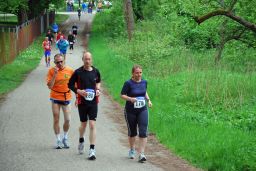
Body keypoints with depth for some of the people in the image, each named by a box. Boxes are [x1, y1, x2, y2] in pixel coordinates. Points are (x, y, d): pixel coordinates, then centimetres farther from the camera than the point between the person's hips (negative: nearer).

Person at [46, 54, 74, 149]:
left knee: (67, 120, -2)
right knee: (56, 120, 3)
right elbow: (50, 86, -12)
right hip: (55, 98, -1)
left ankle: (65, 138, 20)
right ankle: (58, 140, 13)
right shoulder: (51, 71, -6)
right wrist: (55, 74, -19)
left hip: (66, 98, 1)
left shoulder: (70, 71, -2)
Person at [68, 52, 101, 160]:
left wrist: (98, 89, 4)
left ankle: (92, 150, -8)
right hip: (82, 101, -1)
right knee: (84, 124, 13)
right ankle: (81, 141, 44)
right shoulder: (78, 72, -5)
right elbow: (70, 85, 2)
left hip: (93, 102, 1)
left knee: (92, 125, -8)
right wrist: (79, 91, -13)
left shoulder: (96, 71, 3)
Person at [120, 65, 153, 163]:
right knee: (132, 132, 14)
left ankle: (141, 154, -12)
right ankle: (132, 150, 38)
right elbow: (122, 95, -9)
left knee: (143, 132, -12)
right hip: (130, 111, -2)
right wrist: (130, 99, -26)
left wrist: (148, 100, 4)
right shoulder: (128, 83, -10)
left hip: (142, 110, 2)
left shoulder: (144, 82, 3)